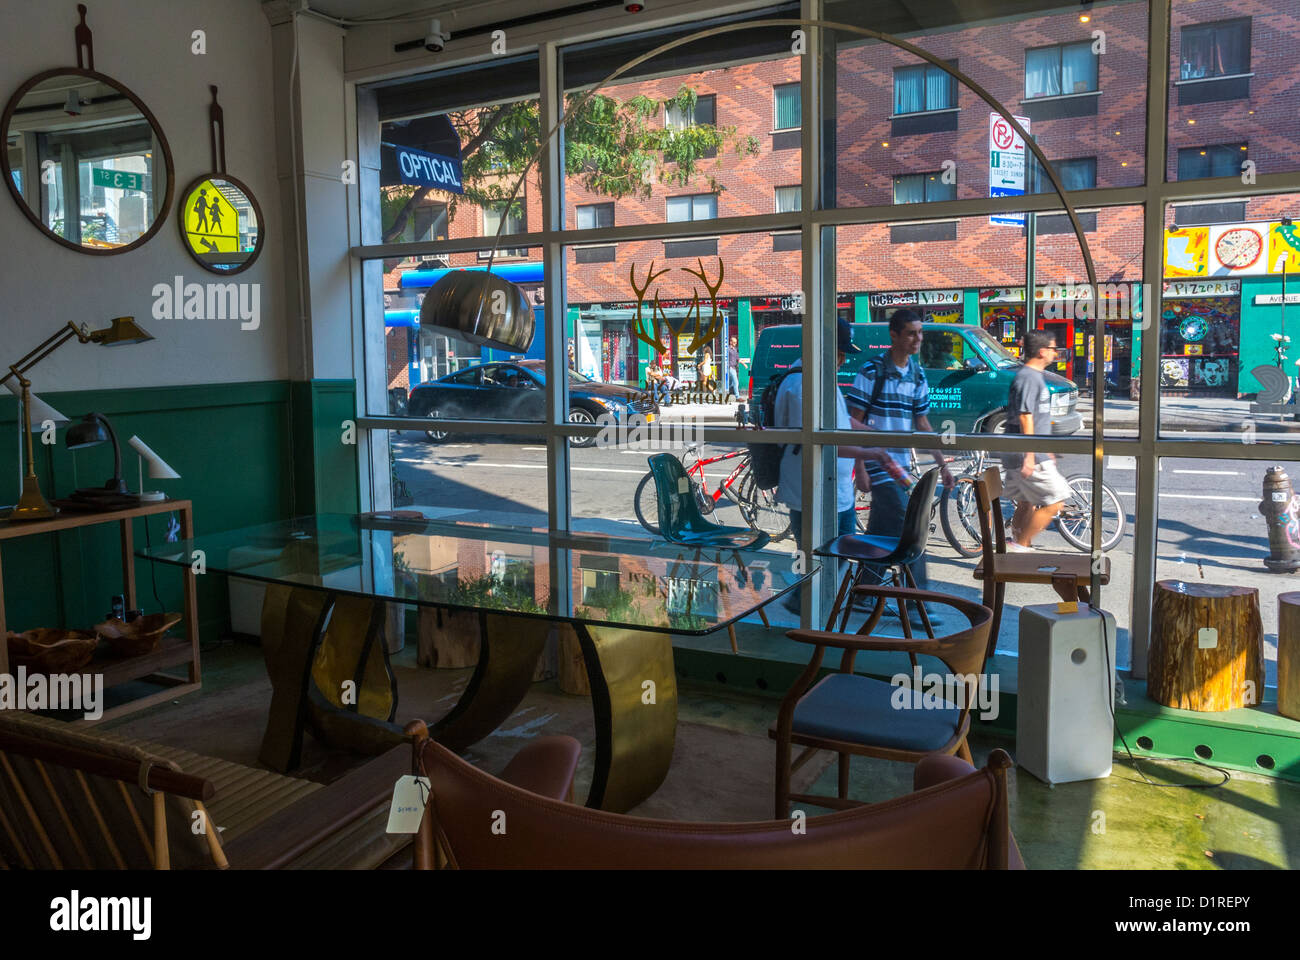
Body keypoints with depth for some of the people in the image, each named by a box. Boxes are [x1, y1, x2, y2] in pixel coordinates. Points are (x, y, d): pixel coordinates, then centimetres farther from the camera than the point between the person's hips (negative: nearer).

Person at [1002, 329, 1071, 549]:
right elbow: (1025, 417, -22)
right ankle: (1020, 545, -3)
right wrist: (1029, 456, -25)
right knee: (1055, 502, -8)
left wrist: (1046, 452, 28)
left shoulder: (1035, 376, 18)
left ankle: (1018, 545, 21)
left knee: (1027, 505, 14)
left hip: (1032, 454, 10)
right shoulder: (1028, 378, -15)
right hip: (1028, 456, -10)